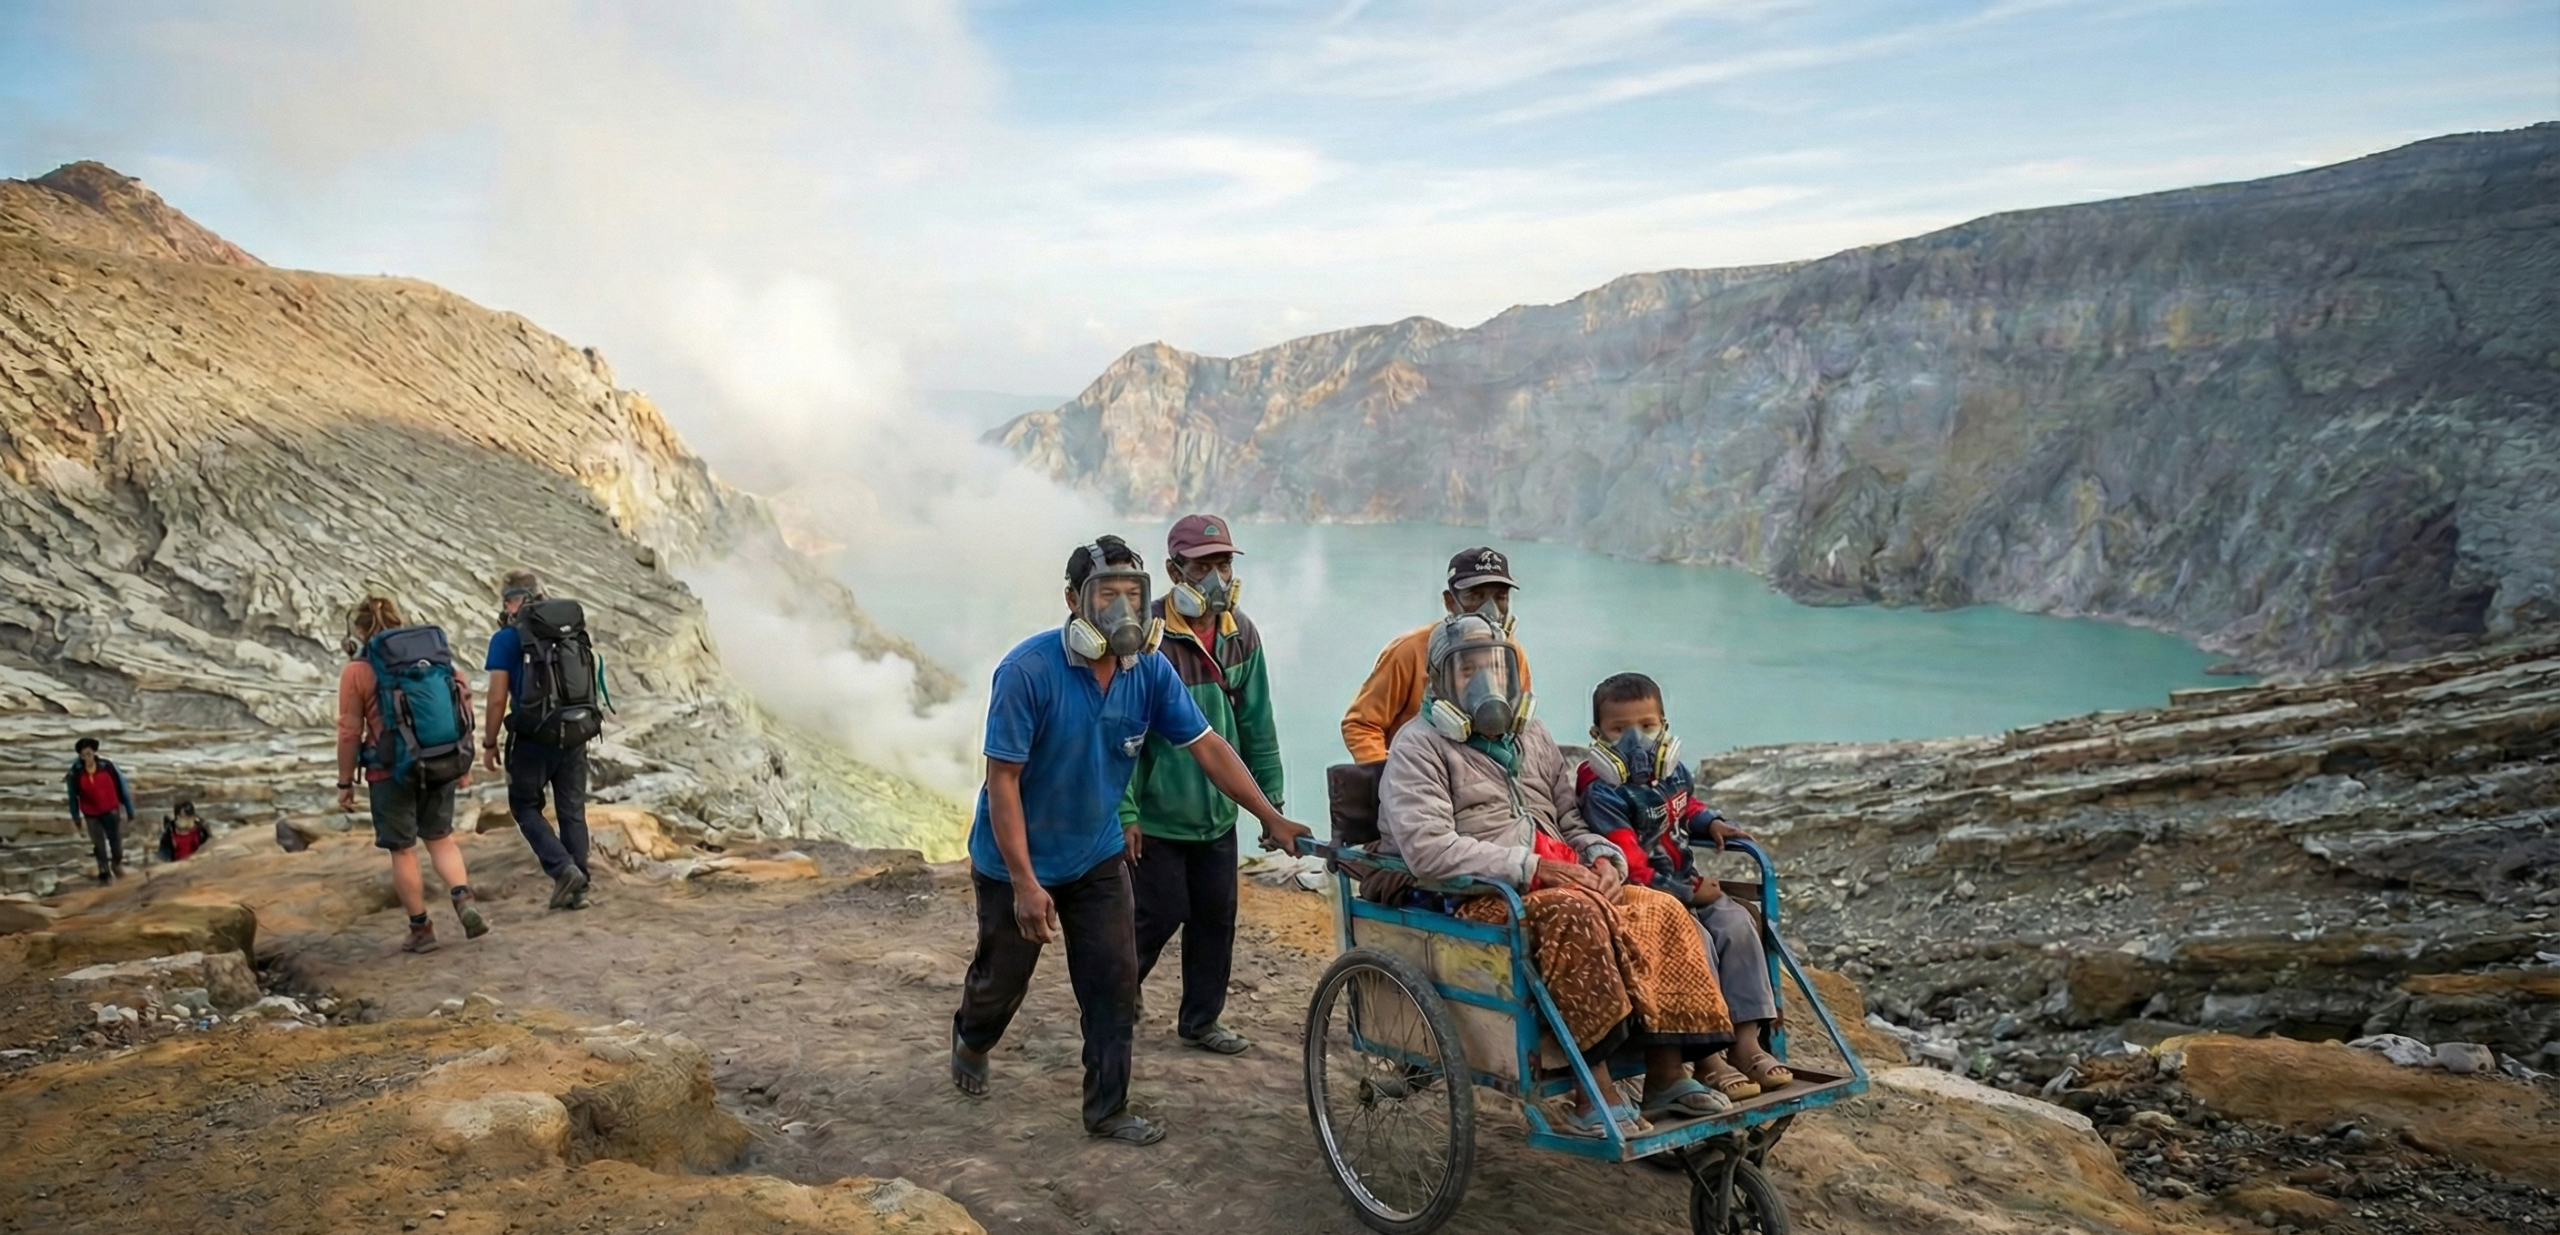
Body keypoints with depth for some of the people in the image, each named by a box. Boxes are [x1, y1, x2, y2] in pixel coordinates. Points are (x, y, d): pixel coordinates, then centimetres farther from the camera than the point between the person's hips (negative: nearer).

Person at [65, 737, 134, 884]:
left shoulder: (107, 767, -17)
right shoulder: (75, 773, -14)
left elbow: (121, 788, -8)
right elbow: (73, 796, -1)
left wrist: (129, 811, -3)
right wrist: (76, 818, 5)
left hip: (111, 811, 0)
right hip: (91, 814, 0)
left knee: (116, 840, 12)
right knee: (99, 844, 10)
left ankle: (117, 863, 41)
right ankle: (104, 873, 27)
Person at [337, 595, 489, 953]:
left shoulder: (357, 671, -7)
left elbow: (350, 732, -7)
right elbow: (463, 701, 6)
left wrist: (345, 782, 3)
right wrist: (464, 762, 16)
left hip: (391, 772, -4)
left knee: (402, 850, 9)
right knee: (440, 837, 18)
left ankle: (421, 929, 15)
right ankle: (464, 899, -3)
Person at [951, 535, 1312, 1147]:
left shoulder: (1150, 670, -12)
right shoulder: (1028, 670, -27)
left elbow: (1208, 746, -5)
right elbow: (1002, 780, -25)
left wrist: (1271, 817, -8)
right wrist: (1024, 882, -27)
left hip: (1097, 855, 4)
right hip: (1016, 860, -4)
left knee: (1114, 982, 1)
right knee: (1004, 975, 15)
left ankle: (1107, 1110, 16)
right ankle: (970, 1042, 48)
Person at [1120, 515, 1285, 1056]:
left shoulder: (1241, 634, 3)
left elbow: (1256, 723, 10)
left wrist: (1270, 797, 10)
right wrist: (1124, 811, -15)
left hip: (1218, 813, 6)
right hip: (1156, 814, -6)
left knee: (1216, 915, 12)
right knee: (1159, 915, 1)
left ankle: (1201, 1019, 29)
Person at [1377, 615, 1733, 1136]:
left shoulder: (1531, 737, 24)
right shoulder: (1419, 746, 1)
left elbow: (1573, 821, 25)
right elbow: (1427, 848, -14)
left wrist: (1604, 858, 1)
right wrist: (1530, 866, -19)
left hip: (1564, 882, 7)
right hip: (1480, 899, -7)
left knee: (1661, 910, -17)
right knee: (1578, 916, -35)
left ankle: (1668, 1074, -16)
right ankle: (1591, 1098, -33)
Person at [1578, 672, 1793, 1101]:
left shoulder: (1672, 772, 7)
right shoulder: (1603, 794, -18)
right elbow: (1632, 869, -22)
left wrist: (1710, 823, 10)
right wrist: (1688, 893, -18)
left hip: (1688, 882, 8)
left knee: (1737, 924, -11)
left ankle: (1746, 1041, -6)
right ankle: (1708, 1058, -21)